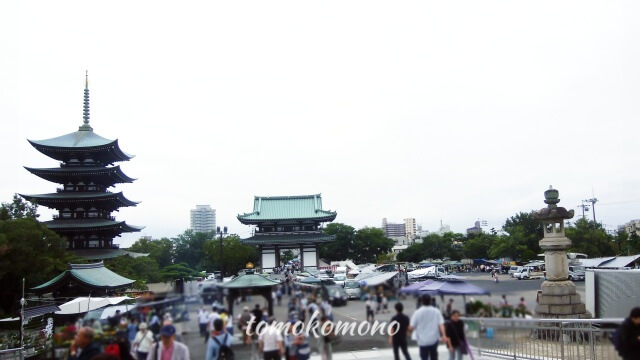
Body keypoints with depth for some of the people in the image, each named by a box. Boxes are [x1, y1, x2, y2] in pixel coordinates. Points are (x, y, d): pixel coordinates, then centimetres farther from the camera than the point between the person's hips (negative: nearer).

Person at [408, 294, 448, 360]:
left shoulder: (417, 312, -10)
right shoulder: (436, 311, -3)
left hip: (423, 341, -2)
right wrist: (444, 335, -20)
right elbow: (441, 324, -14)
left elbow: (411, 328, -10)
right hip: (434, 340, 2)